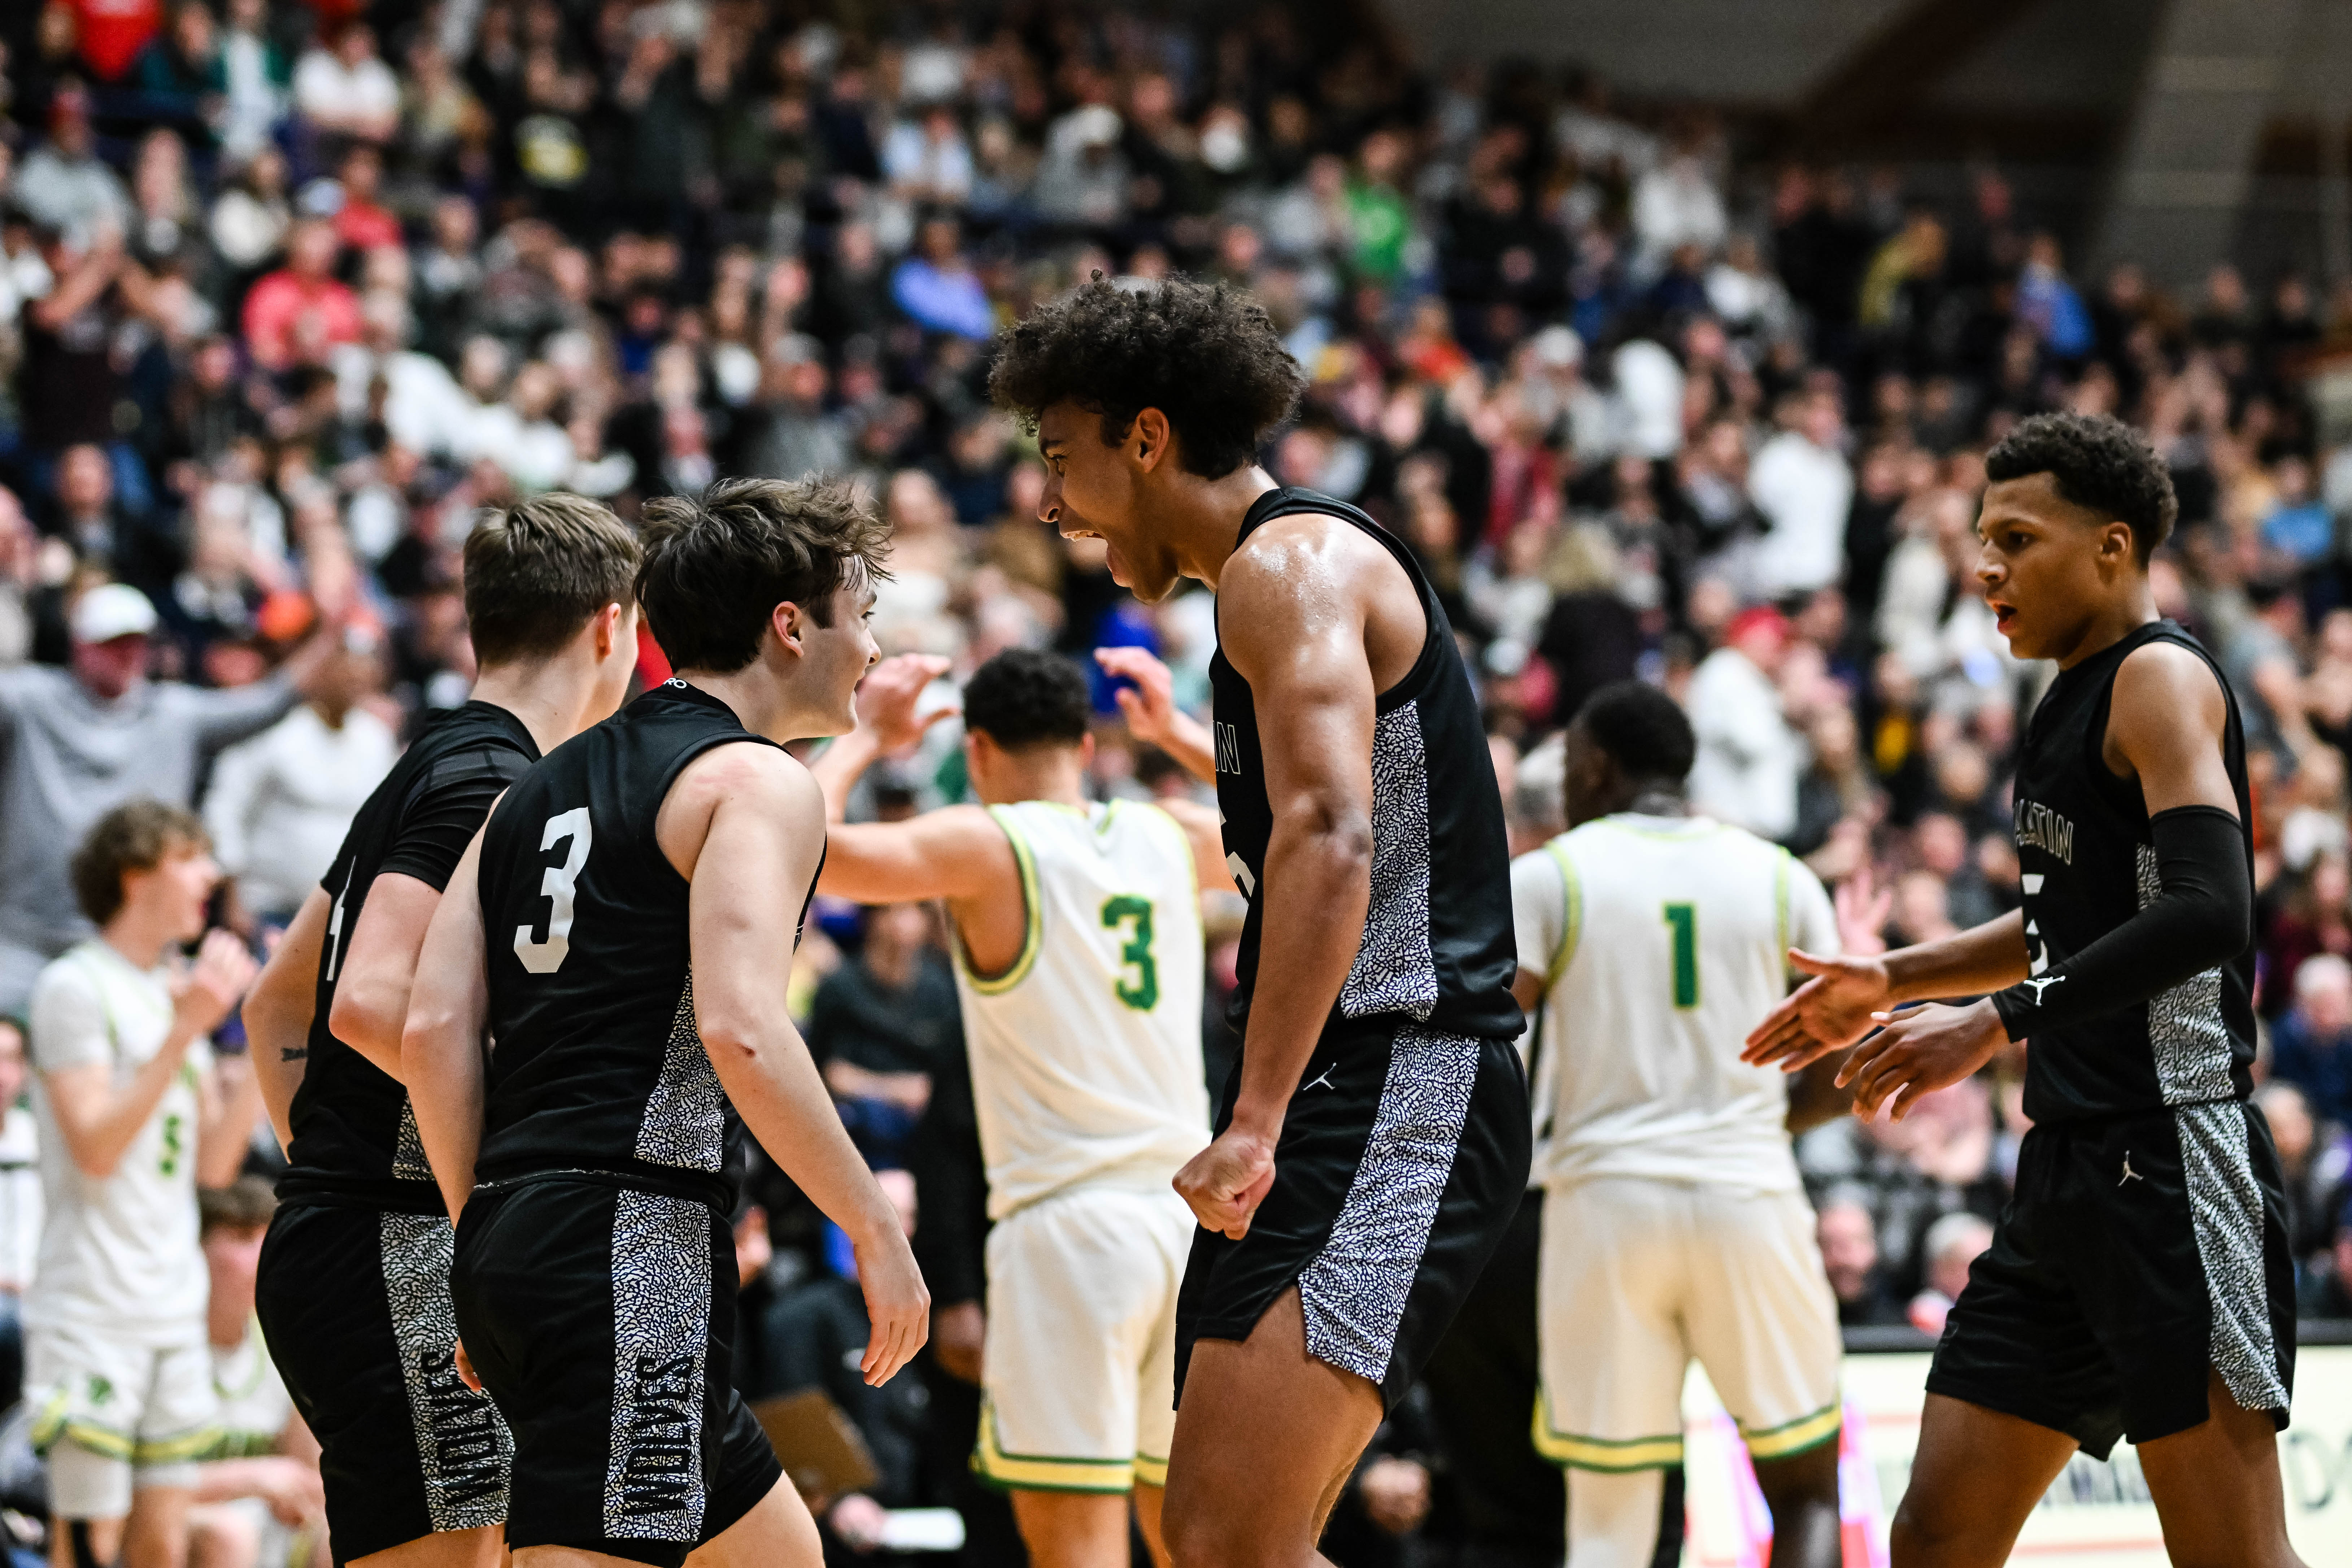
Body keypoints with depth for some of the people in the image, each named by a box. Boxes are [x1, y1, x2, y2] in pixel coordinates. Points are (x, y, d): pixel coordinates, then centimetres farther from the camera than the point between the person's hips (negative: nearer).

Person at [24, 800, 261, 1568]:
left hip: (174, 1316, 7)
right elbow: (96, 1149, -16)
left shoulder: (183, 991, 15)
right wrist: (185, 1033, -19)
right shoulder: (75, 987, -7)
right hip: (92, 1319, -7)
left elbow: (213, 1164, 13)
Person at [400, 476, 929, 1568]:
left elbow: (435, 1029, 13)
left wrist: (486, 1241, 17)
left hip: (510, 1240, 9)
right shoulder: (757, 780, -3)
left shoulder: (539, 788, 21)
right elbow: (740, 1028, -17)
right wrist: (875, 1230, -11)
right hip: (635, 1243, -9)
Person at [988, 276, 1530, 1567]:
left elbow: (1328, 841, -24)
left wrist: (1256, 1121, -29)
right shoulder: (1285, 576, 23)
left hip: (1387, 1098, -11)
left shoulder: (1290, 562, -10)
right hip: (1342, 1091, 11)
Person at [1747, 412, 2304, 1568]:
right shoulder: (2073, 697, 19)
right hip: (2070, 1164, 10)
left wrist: (1996, 1024, -24)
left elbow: (2206, 914, -23)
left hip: (2166, 1158, -10)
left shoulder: (2160, 678, -9)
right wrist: (1894, 981, 27)